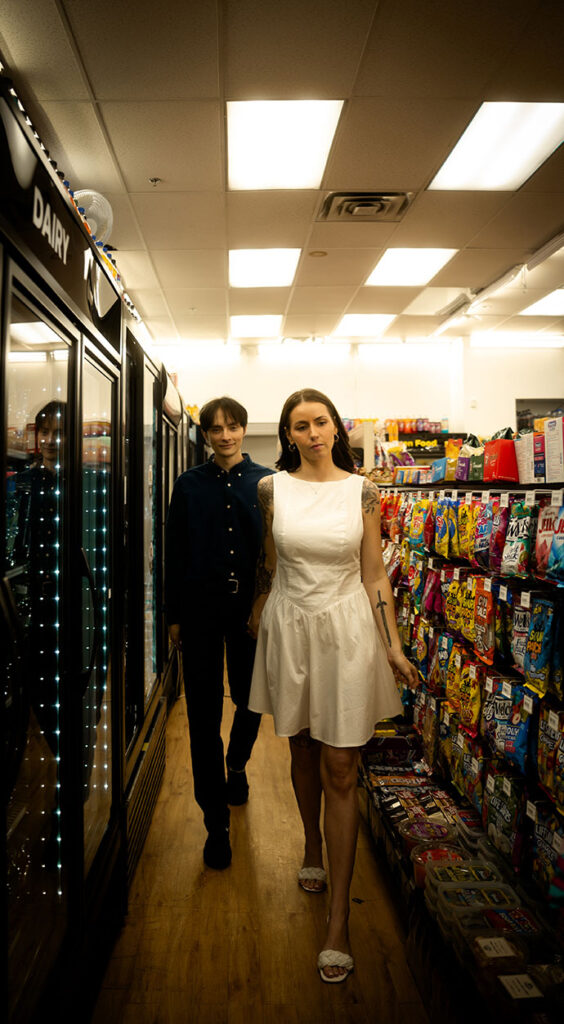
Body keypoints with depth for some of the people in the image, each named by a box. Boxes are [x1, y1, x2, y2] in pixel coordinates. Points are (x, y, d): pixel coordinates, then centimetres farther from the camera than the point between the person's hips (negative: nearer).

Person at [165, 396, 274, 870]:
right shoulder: (189, 485, 4)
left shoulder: (266, 482, 2)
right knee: (203, 711, 2)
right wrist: (173, 615, 3)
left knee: (251, 698, 13)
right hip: (201, 605, 0)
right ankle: (217, 822, 14)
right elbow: (175, 553, 5)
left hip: (251, 605, 0)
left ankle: (236, 766, 47)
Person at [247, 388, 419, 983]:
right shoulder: (272, 488, -1)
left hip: (347, 628, -2)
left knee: (340, 769, -1)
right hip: (289, 627, 2)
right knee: (303, 749, 17)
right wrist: (254, 622, 19)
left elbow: (374, 574, 0)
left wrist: (393, 646, 0)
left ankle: (338, 919, 7)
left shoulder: (360, 491, -3)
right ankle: (313, 847, 44)